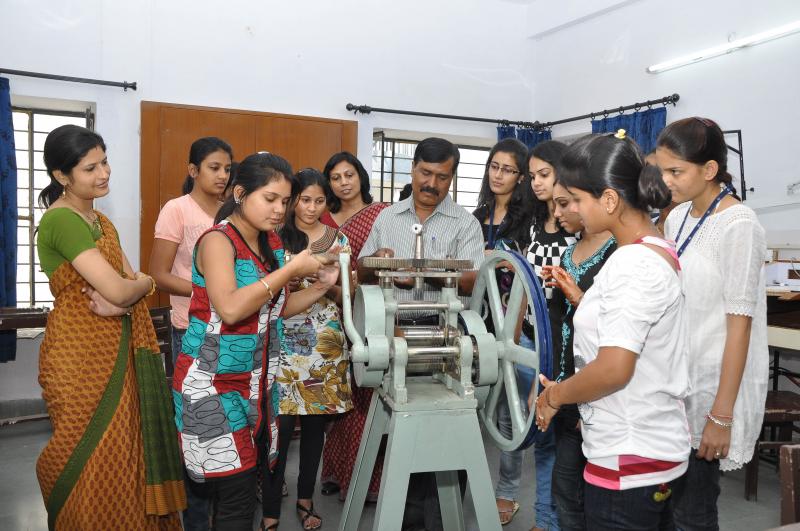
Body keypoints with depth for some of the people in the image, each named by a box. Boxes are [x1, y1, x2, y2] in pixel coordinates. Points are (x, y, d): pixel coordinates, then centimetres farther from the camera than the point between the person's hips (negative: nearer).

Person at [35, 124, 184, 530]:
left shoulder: (100, 220, 13)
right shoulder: (61, 220, -16)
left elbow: (138, 281, 6)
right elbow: (119, 290, -25)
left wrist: (121, 300, -16)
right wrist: (141, 285, -3)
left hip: (115, 351, 8)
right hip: (79, 354, -8)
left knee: (121, 451, 14)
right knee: (92, 459, 4)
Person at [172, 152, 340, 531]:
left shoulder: (272, 243, 8)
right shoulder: (217, 240, -14)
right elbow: (231, 308, -29)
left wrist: (320, 287, 2)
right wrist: (291, 269, -23)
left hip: (257, 381, 7)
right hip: (213, 383, -7)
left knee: (254, 479, 10)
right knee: (238, 494, -5)